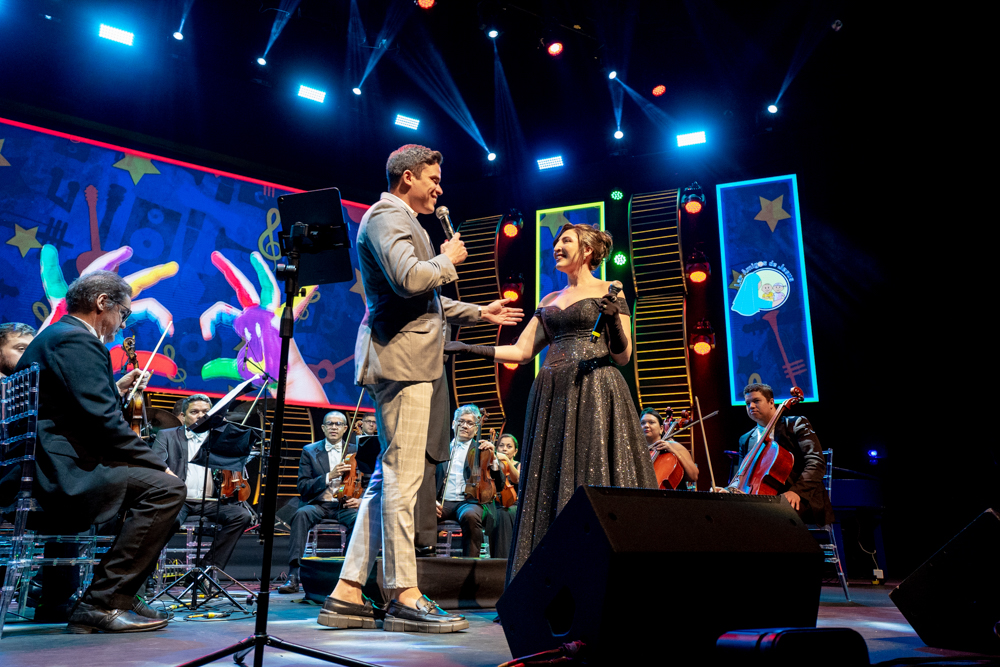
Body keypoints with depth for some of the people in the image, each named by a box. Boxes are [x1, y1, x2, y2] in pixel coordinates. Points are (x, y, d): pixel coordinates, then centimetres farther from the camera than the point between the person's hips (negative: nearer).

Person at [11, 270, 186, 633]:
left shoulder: (52, 336, 23)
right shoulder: (76, 339, -12)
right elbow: (101, 420, -21)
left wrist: (116, 391, 23)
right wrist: (158, 464, -15)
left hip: (45, 472, 12)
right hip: (62, 473, -12)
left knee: (156, 480, 20)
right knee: (167, 488, -21)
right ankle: (101, 604, -16)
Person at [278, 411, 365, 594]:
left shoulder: (355, 451, 11)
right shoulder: (309, 451, 8)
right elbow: (303, 488, -2)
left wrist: (360, 500, -8)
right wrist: (329, 476, -15)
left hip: (344, 505, 0)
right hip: (318, 504, 0)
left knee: (360, 518, -33)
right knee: (301, 514, -34)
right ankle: (293, 576, -34)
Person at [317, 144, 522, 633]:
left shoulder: (401, 221, 28)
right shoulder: (387, 215, -6)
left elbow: (423, 304, 33)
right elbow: (409, 280, -24)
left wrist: (479, 313, 31)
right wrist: (448, 261, -5)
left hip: (409, 362, 11)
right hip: (400, 358, -11)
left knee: (389, 476, 8)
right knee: (403, 474, -9)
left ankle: (347, 594, 12)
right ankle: (404, 597, -3)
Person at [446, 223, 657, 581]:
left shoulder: (609, 292, 5)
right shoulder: (549, 300, 20)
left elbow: (622, 356, -1)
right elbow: (521, 351, 16)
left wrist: (613, 319, -19)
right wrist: (471, 349, 7)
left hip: (594, 394, -5)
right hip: (551, 397, 6)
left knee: (594, 479, -10)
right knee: (548, 483, 2)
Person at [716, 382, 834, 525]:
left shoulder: (796, 424, 5)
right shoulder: (746, 440, 21)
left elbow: (817, 462, -7)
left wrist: (797, 490, -23)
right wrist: (728, 490, -6)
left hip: (799, 499, -5)